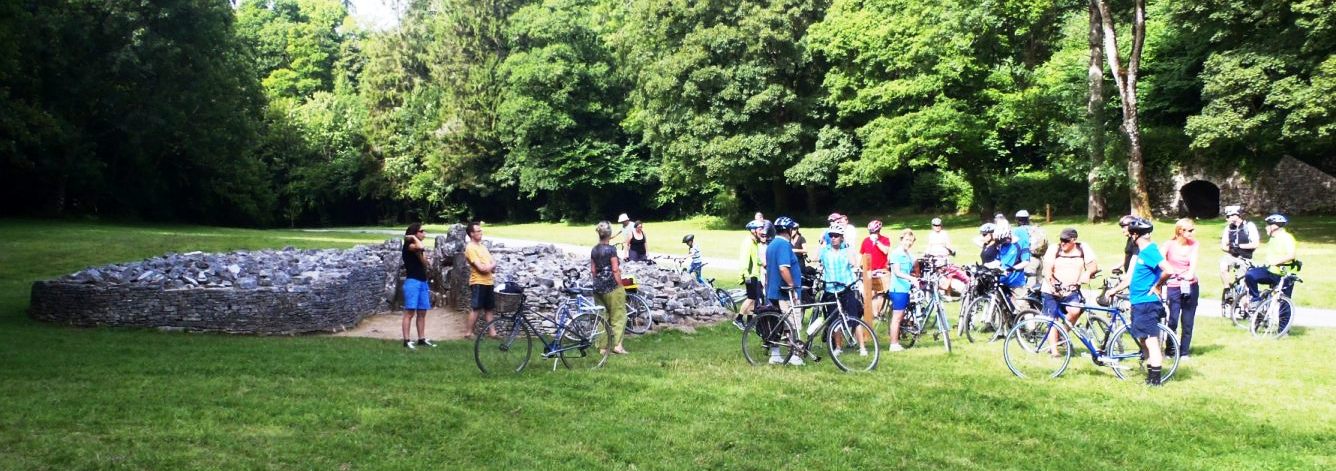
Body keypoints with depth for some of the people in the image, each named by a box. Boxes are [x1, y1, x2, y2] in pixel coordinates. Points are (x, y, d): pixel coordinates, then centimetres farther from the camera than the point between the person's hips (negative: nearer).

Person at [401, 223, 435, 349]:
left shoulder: (419, 248, 18)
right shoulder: (408, 245, -6)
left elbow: (425, 263, 7)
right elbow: (419, 246, -29)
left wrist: (422, 252, -9)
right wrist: (414, 238, -10)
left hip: (423, 282, 8)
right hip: (412, 282, -8)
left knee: (422, 313, 9)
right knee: (410, 312, -10)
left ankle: (422, 339, 13)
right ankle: (407, 340, -11)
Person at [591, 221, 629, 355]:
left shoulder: (594, 250, 6)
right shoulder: (611, 249, -13)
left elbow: (593, 271, 10)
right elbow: (615, 270, -14)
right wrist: (621, 287, -7)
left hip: (598, 288, 6)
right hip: (612, 287, -6)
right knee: (618, 316, 3)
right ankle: (617, 345, -5)